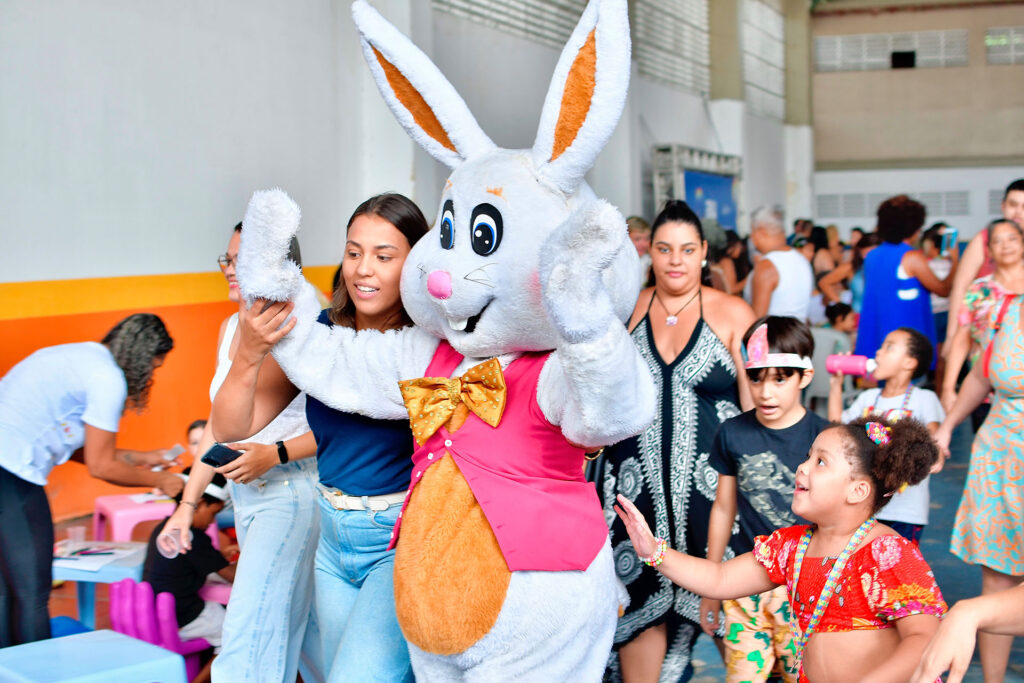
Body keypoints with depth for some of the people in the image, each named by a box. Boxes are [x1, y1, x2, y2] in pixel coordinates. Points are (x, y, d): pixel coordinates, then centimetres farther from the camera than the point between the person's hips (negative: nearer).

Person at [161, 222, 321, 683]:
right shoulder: (230, 328, 12)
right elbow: (218, 424, 18)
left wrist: (275, 453, -24)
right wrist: (189, 502, 18)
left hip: (292, 491, -8)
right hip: (245, 494, 8)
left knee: (248, 637, -12)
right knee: (293, 627, 17)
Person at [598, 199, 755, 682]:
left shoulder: (732, 314, 1)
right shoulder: (626, 311, 8)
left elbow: (756, 403, 1)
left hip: (710, 482, -2)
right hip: (638, 483, 2)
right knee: (640, 600, 2)